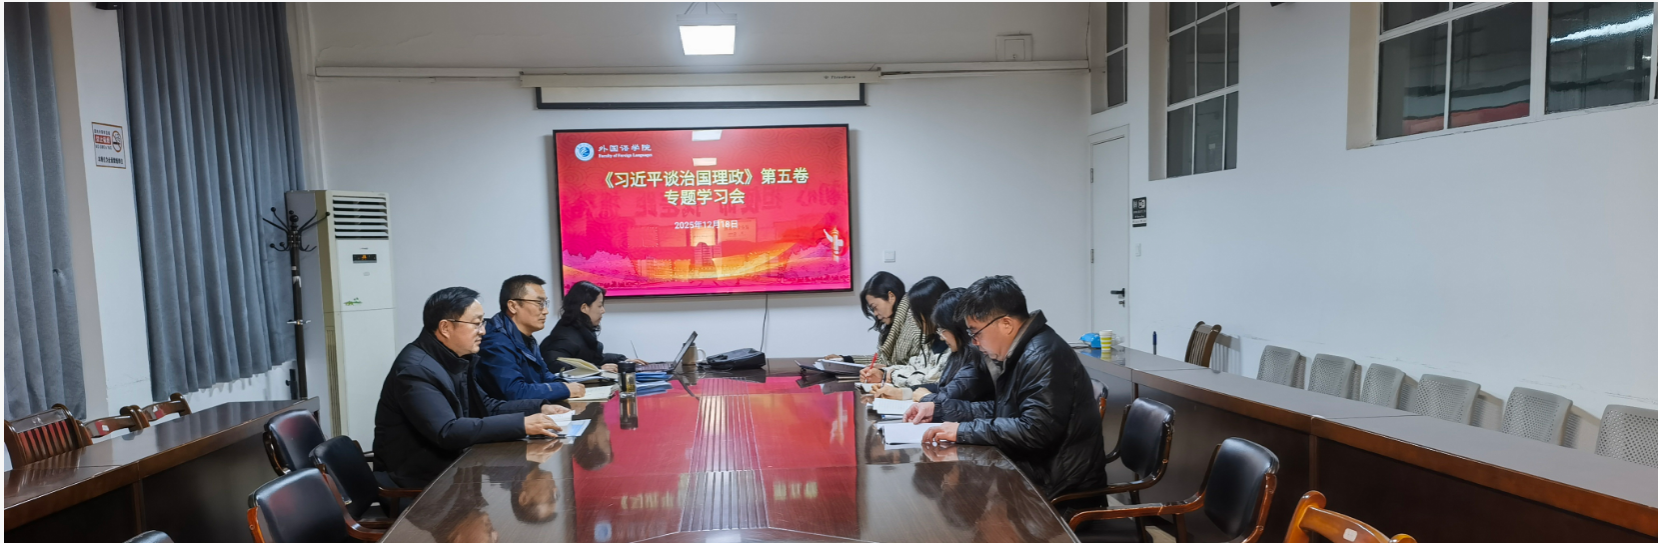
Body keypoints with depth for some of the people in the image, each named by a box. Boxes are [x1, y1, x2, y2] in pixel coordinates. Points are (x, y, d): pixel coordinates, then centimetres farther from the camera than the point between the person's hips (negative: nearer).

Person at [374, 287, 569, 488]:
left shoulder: (453, 358, 3)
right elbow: (447, 432, -33)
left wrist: (539, 408, -4)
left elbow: (485, 406, 11)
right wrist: (521, 424, -35)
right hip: (423, 474, -8)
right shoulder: (416, 369, -24)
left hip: (452, 459, 8)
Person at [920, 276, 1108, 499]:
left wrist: (964, 431, -22)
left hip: (1056, 487, -9)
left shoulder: (1043, 357, -21)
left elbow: (1035, 430, -28)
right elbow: (1003, 410, 18)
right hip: (1037, 471, 9)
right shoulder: (1020, 353, 9)